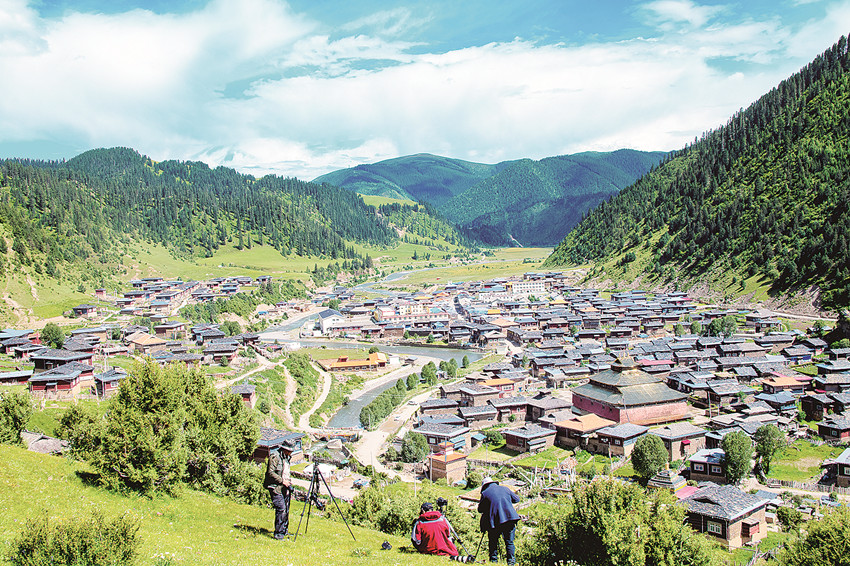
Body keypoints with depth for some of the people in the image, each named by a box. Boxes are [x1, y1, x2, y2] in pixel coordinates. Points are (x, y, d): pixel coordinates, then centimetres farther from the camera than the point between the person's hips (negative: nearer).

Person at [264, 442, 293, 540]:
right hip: (276, 487, -8)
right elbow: (270, 472, -18)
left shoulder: (286, 457, 16)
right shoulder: (275, 457, -12)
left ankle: (284, 531, 21)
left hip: (285, 488, 9)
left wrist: (289, 480, 10)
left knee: (286, 510, 10)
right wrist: (282, 480, -18)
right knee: (281, 509, -14)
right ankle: (278, 533, -7)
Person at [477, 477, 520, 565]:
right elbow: (517, 499, 25)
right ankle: (511, 562, 8)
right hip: (510, 519, 3)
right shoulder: (504, 489, 14)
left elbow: (480, 510, 9)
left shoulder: (485, 493, 4)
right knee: (509, 542, 12)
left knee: (493, 542, 10)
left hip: (495, 521, -3)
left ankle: (494, 561, 8)